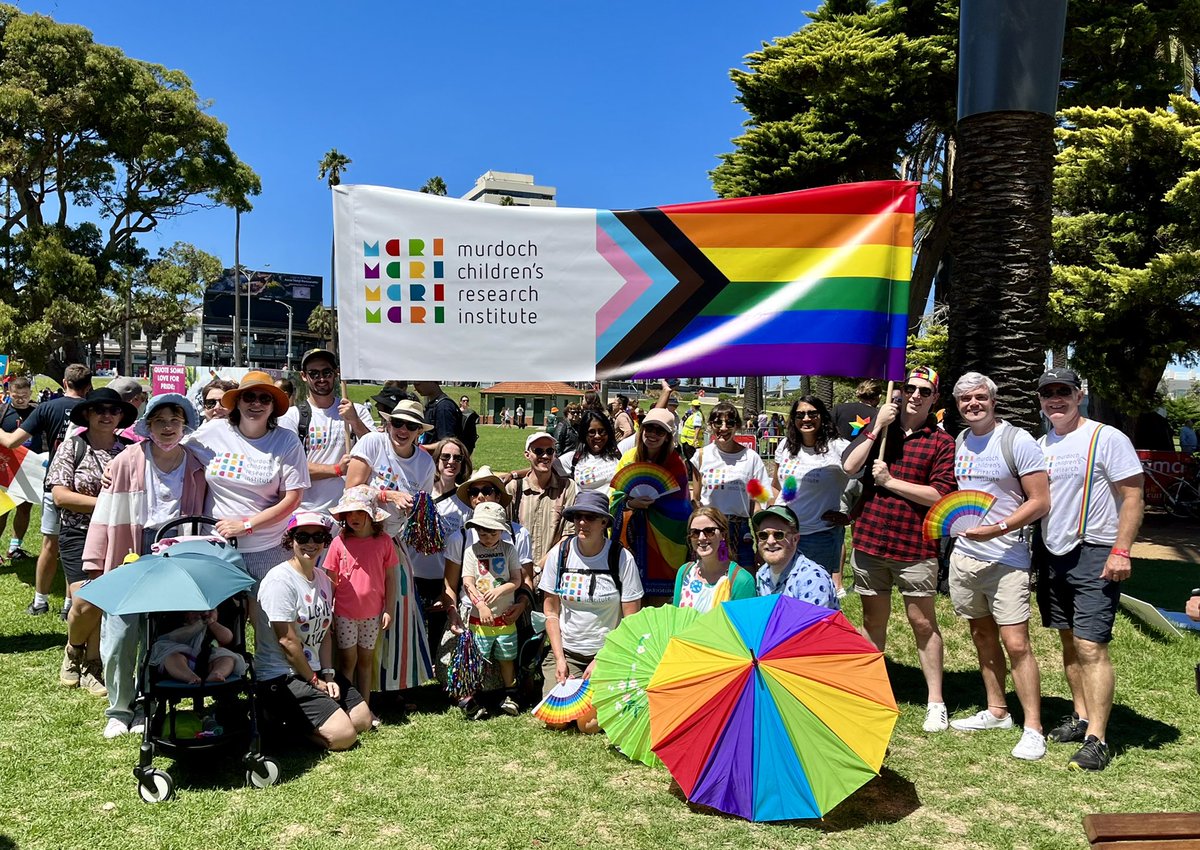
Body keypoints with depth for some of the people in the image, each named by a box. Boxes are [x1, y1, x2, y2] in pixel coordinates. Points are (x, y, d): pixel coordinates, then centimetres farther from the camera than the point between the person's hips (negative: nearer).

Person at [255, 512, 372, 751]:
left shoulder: (322, 579, 9)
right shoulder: (280, 580, -19)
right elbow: (287, 641, -19)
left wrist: (328, 675, -2)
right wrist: (315, 681, -11)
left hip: (315, 670, 9)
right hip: (281, 677, -9)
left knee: (363, 720, 7)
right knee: (343, 735, -16)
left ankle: (294, 718, 15)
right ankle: (279, 722, 2)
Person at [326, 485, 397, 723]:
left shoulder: (384, 542, -4)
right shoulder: (339, 542, -7)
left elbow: (390, 579, 2)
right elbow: (331, 581, 0)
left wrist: (389, 609, 0)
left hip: (372, 613, 1)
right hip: (345, 614, -1)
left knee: (366, 660, 13)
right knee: (348, 660, 5)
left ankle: (365, 708, 22)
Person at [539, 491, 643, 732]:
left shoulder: (621, 558, -12)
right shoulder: (560, 553, -4)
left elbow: (631, 620, -8)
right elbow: (551, 610, 4)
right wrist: (559, 658, -4)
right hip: (566, 651, 3)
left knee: (588, 723, -16)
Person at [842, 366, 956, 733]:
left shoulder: (942, 442, -2)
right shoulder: (878, 428, 8)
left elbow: (940, 494, -12)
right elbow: (849, 466, -6)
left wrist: (890, 481, -12)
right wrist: (876, 428, -11)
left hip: (915, 547, -3)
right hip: (870, 540, 3)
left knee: (923, 623, 5)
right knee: (873, 620, 14)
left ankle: (936, 702, 17)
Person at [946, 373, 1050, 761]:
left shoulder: (1017, 441, -9)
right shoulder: (958, 442, 9)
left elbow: (1040, 501, -12)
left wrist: (998, 529, -21)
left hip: (1005, 557, -6)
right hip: (964, 554, 7)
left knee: (1015, 643, -8)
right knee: (982, 636, 15)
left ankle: (1033, 729, 1)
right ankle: (996, 711, 28)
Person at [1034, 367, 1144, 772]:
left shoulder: (1107, 438, -8)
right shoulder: (1041, 445, 12)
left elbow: (1133, 496, -10)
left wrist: (1121, 551, -17)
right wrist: (1030, 548, 11)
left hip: (1094, 555, -7)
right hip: (1052, 553, 7)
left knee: (1091, 646, -11)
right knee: (1069, 641, 14)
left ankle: (1096, 739, -7)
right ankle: (1081, 717, 26)